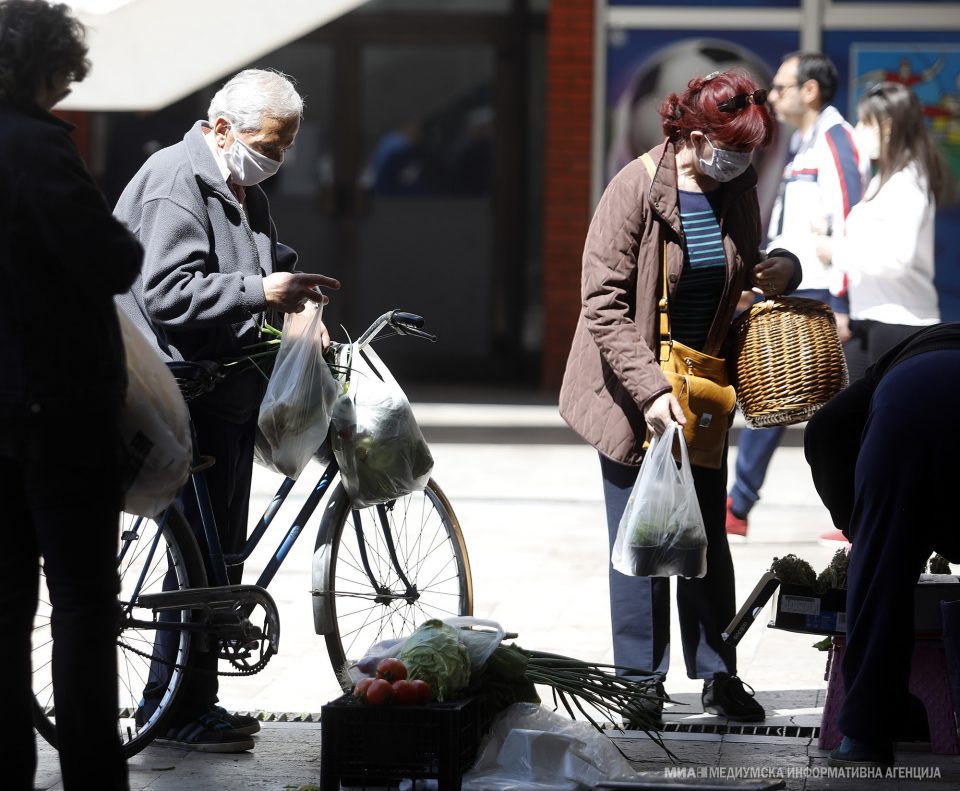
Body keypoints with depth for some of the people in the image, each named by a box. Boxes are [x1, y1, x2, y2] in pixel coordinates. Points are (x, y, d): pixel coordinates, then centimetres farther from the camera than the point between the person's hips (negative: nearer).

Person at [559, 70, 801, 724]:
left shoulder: (738, 190, 1)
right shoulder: (635, 190, -17)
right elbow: (603, 306, -18)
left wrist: (781, 270, -4)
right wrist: (651, 390, -26)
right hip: (634, 393, -5)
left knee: (708, 535, 10)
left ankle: (720, 676, 19)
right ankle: (642, 682, 12)